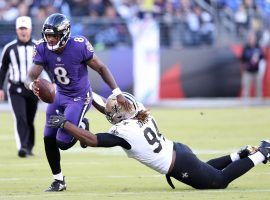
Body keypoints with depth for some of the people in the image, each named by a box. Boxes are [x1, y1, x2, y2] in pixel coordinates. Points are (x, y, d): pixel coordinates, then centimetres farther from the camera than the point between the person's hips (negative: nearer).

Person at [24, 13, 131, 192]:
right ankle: (58, 181, 22)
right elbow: (31, 75, -20)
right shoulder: (43, 49, -16)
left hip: (80, 97, -5)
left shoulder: (79, 46, -26)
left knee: (63, 142, -14)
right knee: (49, 139, 3)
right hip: (60, 96, 5)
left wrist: (117, 93, -17)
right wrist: (32, 85, -46)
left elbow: (101, 68, -15)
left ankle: (82, 127, 20)